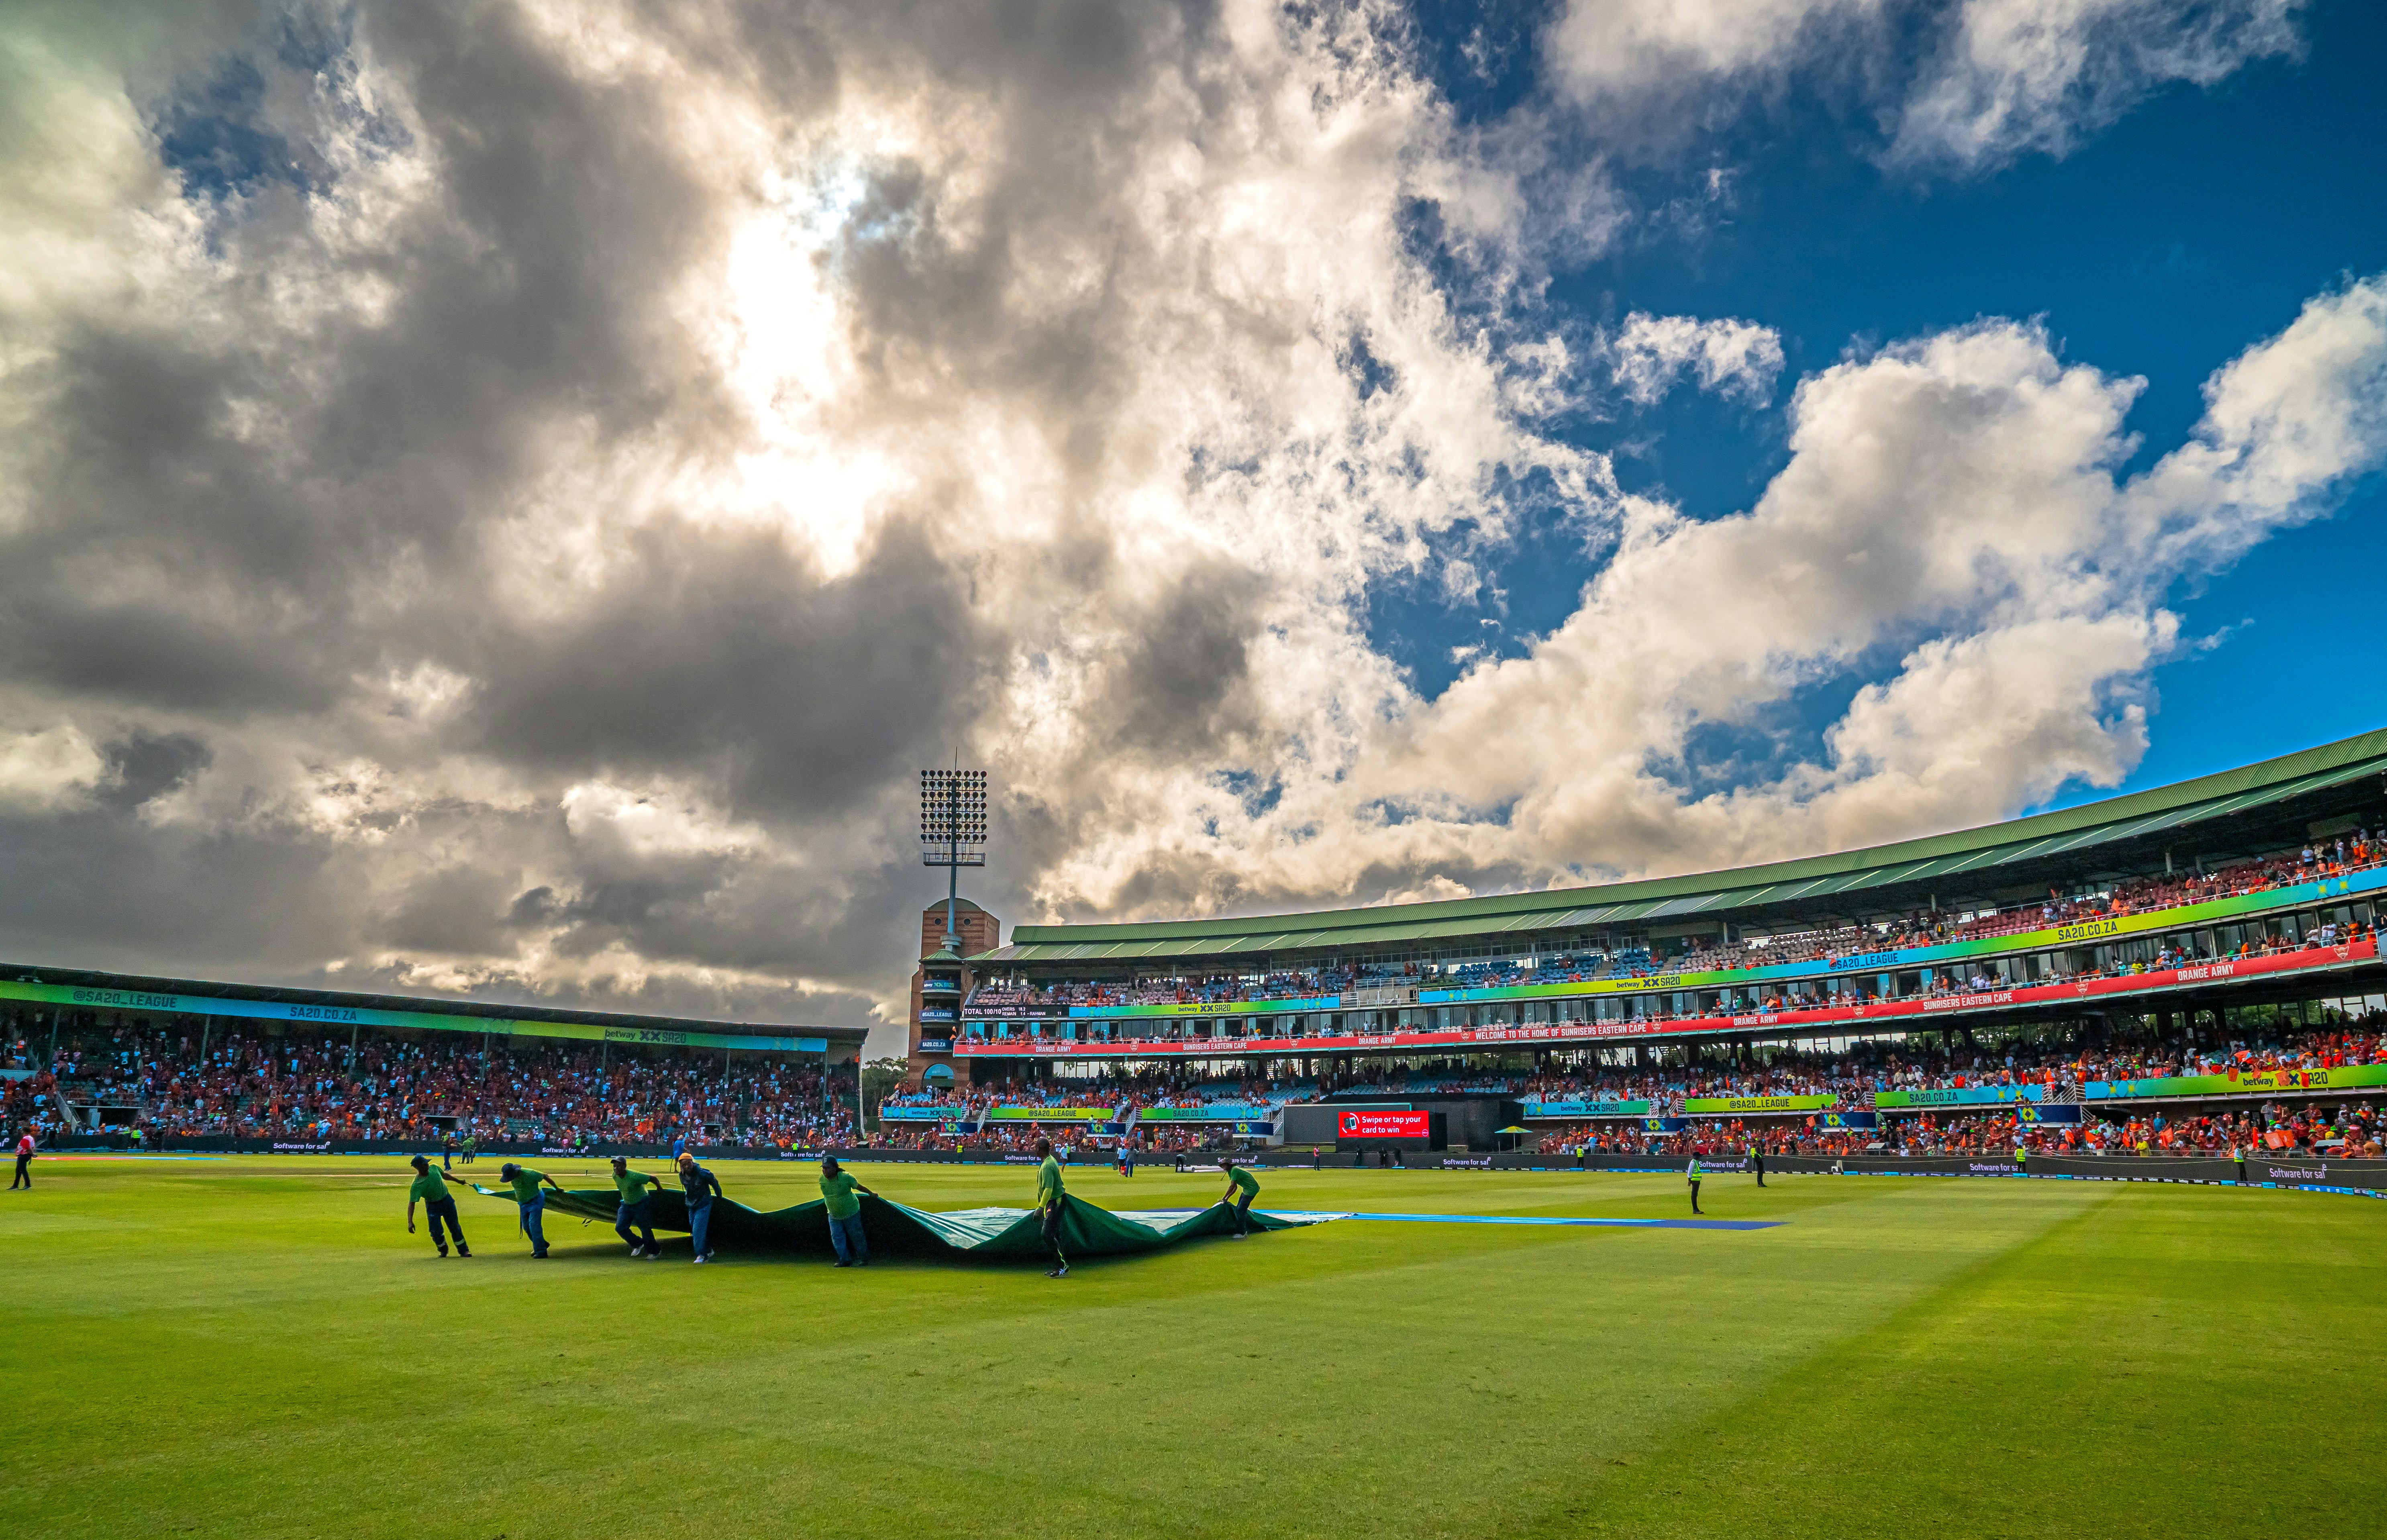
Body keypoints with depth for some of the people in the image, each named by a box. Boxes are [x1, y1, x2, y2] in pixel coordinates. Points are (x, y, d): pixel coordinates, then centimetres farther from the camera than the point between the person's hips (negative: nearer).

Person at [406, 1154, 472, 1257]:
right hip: (433, 1205, -4)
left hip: (447, 1200, 4)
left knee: (455, 1227, 8)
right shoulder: (416, 1185, -25)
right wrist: (410, 1222, -34)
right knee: (436, 1231, -7)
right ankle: (443, 1250, 23)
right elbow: (412, 1203, -26)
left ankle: (464, 1251, 18)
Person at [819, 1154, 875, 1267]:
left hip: (851, 1213, -4)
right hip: (833, 1215, 4)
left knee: (856, 1236, 7)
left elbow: (859, 1187, -10)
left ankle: (864, 1258, 24)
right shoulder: (822, 1179, -13)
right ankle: (845, 1261, 18)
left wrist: (871, 1194, 2)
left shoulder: (846, 1177, -25)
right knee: (837, 1238, 4)